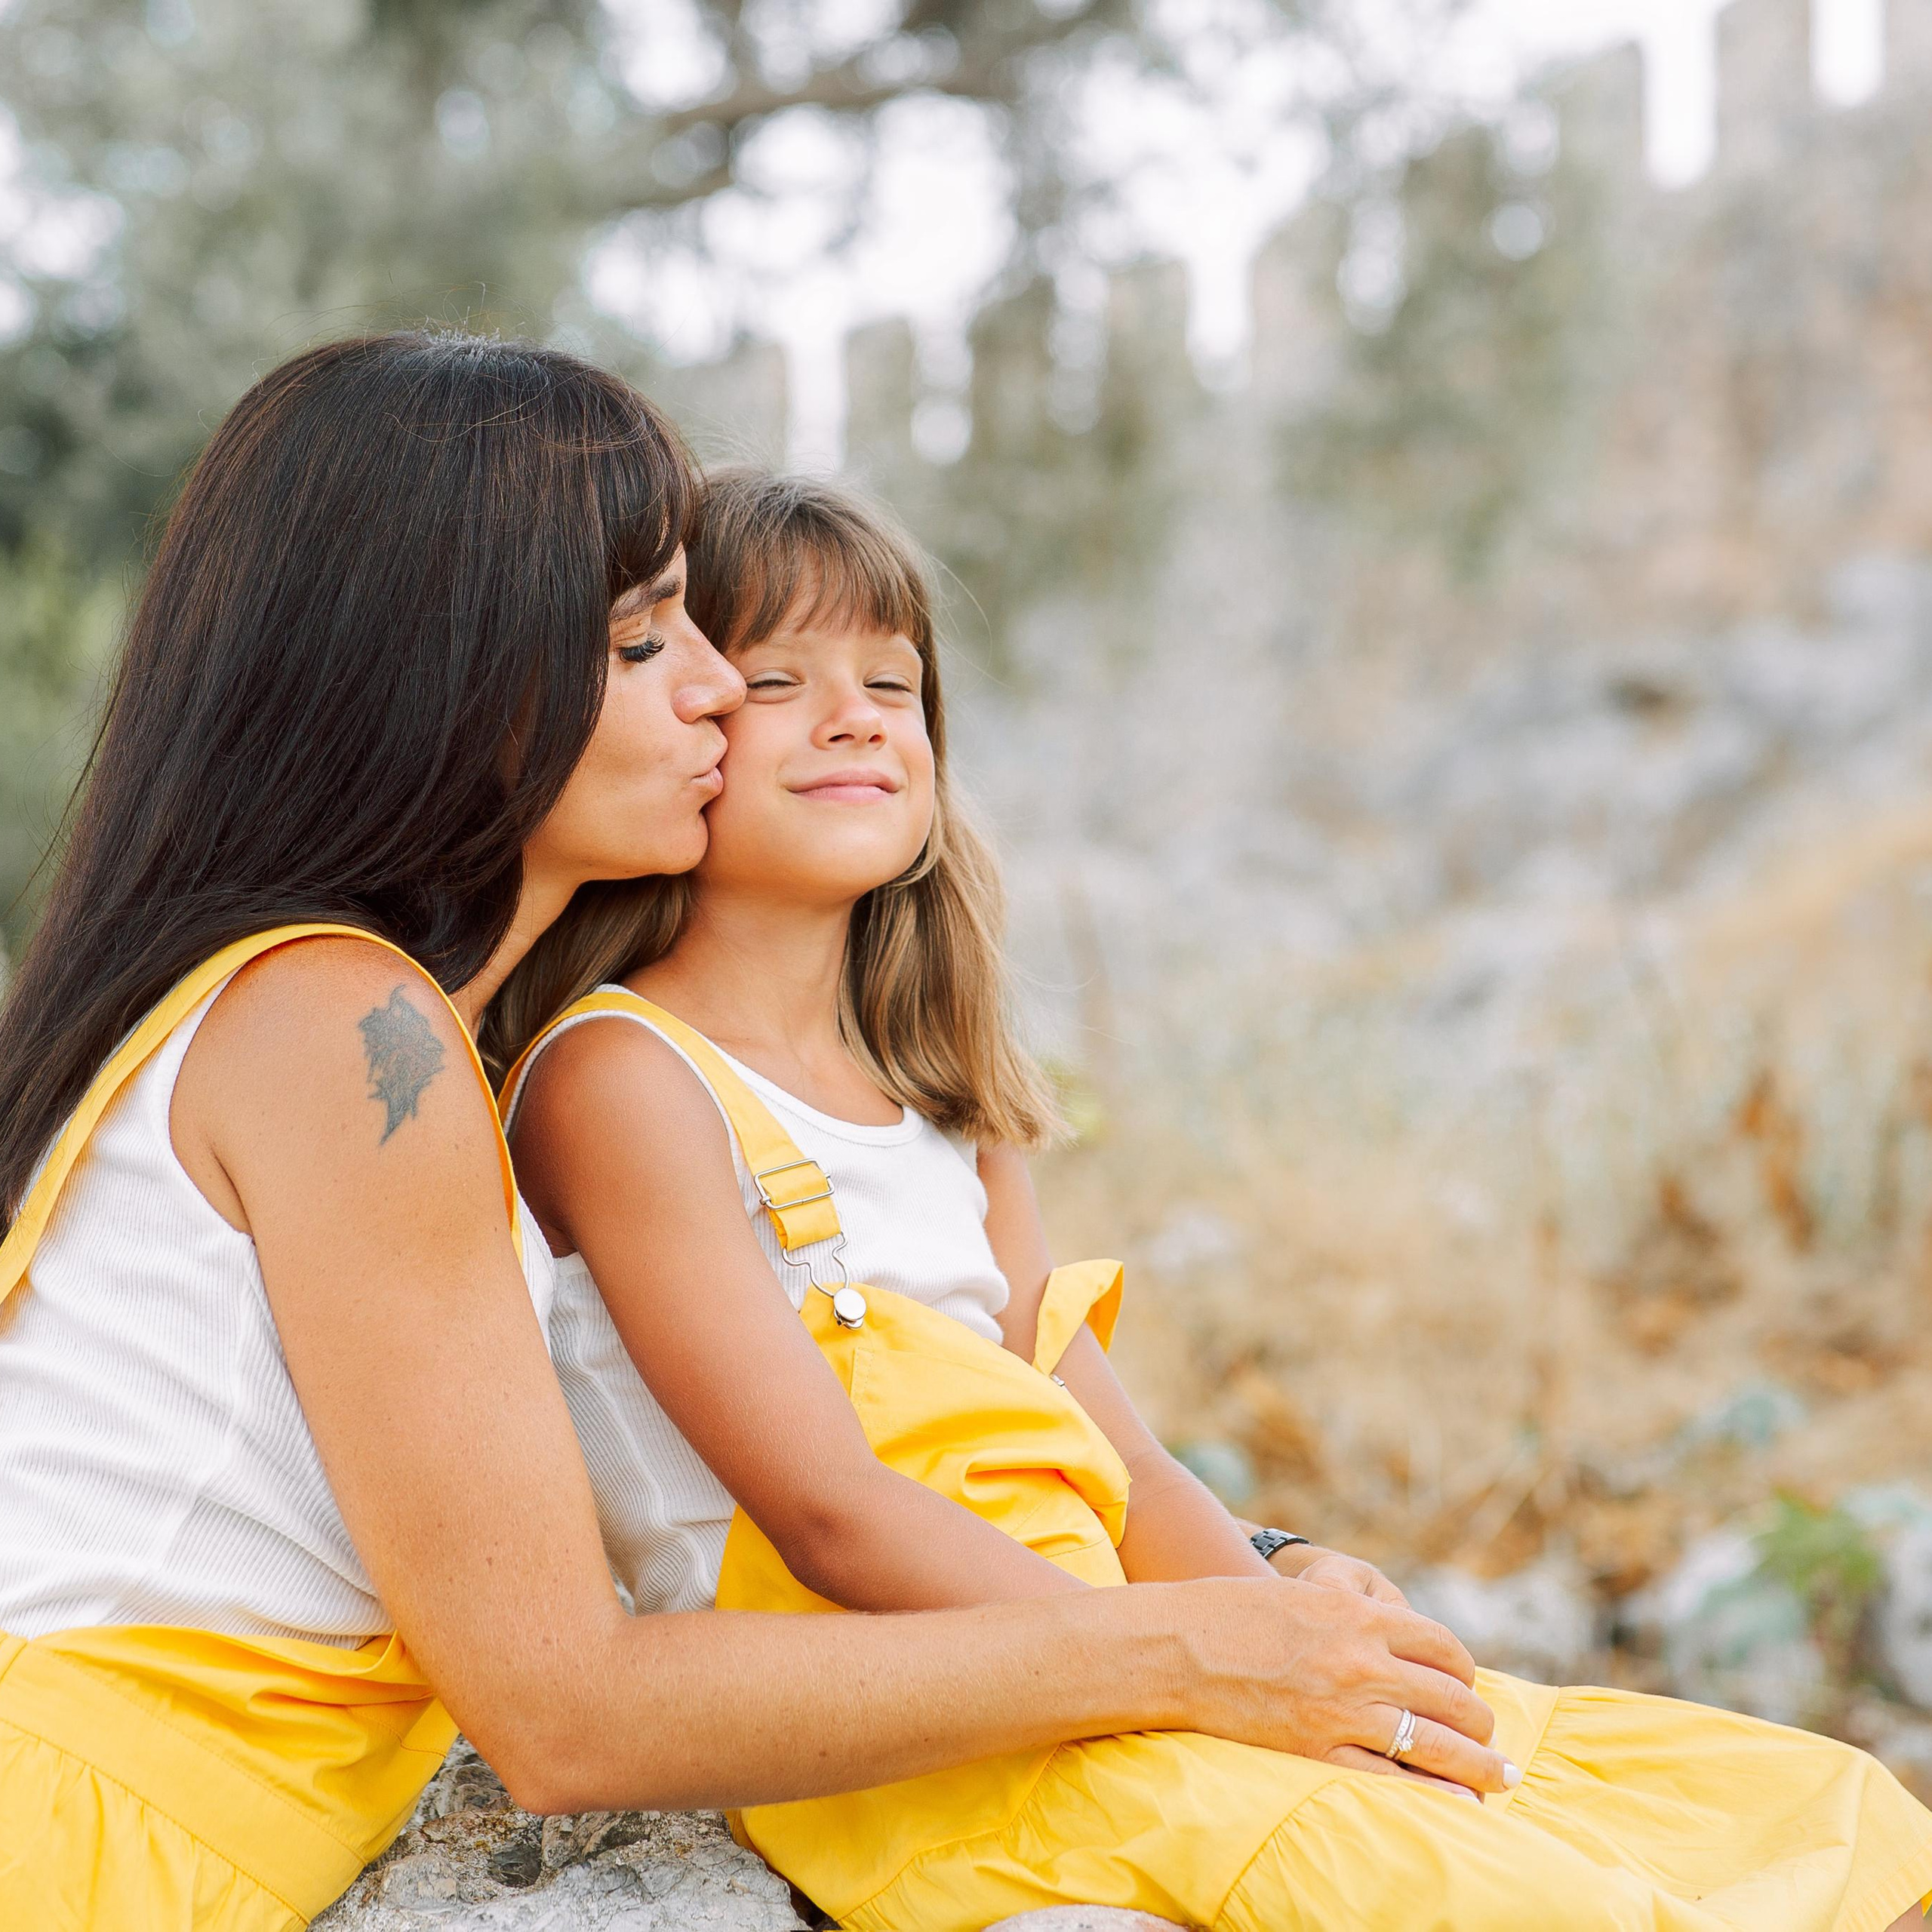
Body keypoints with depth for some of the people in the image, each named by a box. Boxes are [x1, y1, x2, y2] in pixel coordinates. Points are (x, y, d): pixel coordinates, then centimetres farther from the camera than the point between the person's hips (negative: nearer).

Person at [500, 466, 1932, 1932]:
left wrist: (1269, 1592, -7)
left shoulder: (936, 1096, 20)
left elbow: (1117, 1466, 13)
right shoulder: (619, 1077, -5)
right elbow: (833, 1514, -15)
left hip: (1073, 1651, 8)